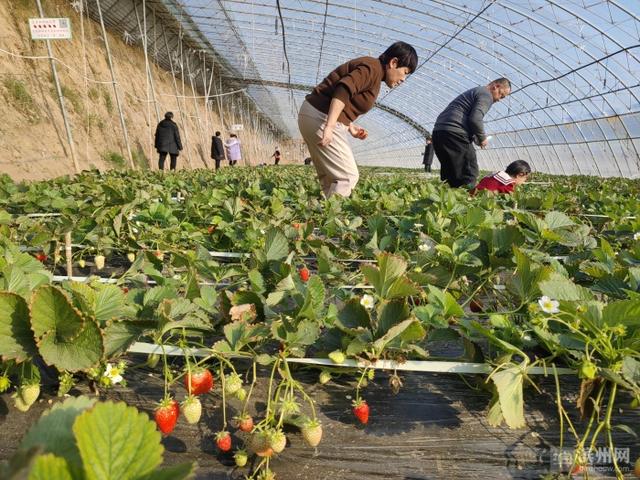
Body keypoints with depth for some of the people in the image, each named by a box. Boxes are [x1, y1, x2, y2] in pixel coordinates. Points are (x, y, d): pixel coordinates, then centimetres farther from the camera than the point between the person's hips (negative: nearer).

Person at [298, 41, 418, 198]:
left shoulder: (374, 74, 21)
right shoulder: (373, 68, -10)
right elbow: (343, 90, -26)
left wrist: (350, 127, 8)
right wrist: (329, 127, -33)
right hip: (322, 119, -10)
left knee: (331, 178, 12)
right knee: (348, 176, -8)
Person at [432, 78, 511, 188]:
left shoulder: (474, 92, 32)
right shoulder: (486, 95, 1)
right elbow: (475, 119, -15)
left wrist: (475, 138, 19)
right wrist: (482, 138, 0)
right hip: (455, 133, -9)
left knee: (450, 175, 11)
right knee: (468, 174, -9)